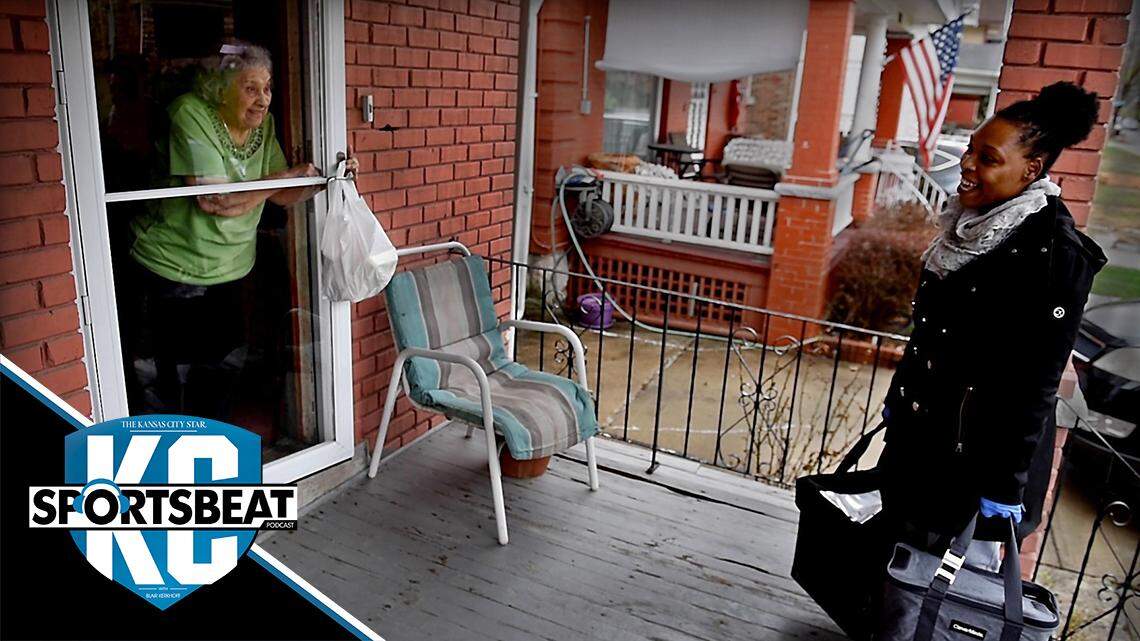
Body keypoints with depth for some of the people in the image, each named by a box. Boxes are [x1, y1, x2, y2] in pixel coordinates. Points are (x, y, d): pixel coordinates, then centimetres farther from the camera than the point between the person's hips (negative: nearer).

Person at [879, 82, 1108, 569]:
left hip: (979, 452, -8)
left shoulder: (1054, 252, -20)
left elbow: (1034, 386, -20)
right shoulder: (974, 221, 4)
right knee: (903, 546, 19)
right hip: (919, 432, 8)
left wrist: (1004, 485, -18)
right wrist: (898, 399, 20)